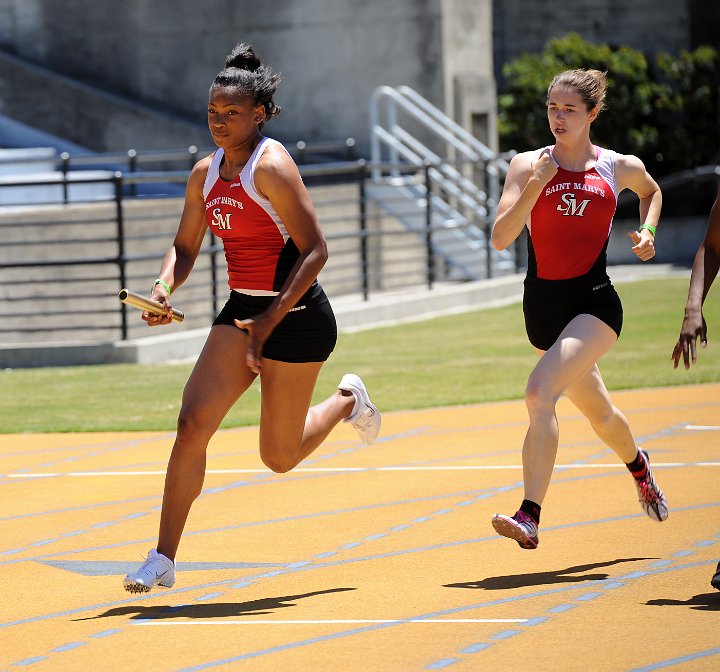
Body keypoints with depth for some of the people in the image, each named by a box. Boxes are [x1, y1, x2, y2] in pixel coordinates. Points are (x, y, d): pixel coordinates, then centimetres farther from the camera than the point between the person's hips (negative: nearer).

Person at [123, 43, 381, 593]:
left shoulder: (271, 167, -17)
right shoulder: (206, 173, 6)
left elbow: (315, 251, -19)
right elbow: (185, 248, 17)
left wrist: (269, 322, -22)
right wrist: (164, 288, -5)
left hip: (296, 316, -6)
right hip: (242, 310, 6)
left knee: (279, 456, 5)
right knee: (193, 423, -11)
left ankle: (348, 402, 36)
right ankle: (163, 561, -7)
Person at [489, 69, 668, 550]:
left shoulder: (621, 168, 2)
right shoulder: (528, 165, 0)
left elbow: (652, 192, 26)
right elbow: (501, 238, -10)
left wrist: (648, 231, 8)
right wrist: (535, 186, -21)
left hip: (593, 302, -3)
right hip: (543, 304, 3)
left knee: (540, 393, -26)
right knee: (597, 411, 21)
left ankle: (529, 518, -29)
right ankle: (637, 464, 56)